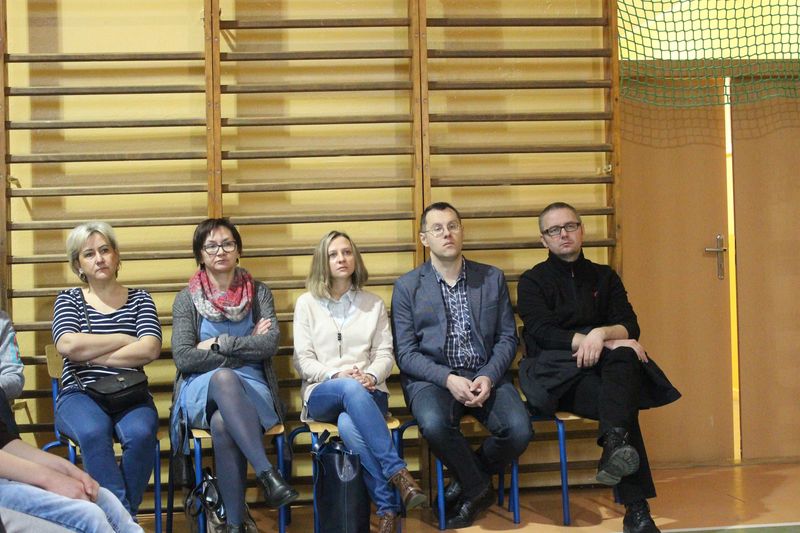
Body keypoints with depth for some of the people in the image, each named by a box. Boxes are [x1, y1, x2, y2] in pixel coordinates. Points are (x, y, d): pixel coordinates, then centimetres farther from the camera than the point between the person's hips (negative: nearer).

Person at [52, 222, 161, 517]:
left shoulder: (139, 299, 12)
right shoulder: (69, 299, 12)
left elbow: (150, 349, -6)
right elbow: (67, 344, -9)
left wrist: (90, 356, -7)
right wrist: (126, 339, -5)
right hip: (79, 395, 0)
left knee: (140, 433, -33)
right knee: (93, 432, -36)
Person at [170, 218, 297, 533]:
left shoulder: (258, 293, 12)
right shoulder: (187, 299, 8)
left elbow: (270, 344, -3)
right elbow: (183, 357, -5)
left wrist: (218, 344, -8)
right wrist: (245, 347, -6)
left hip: (251, 389, 0)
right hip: (202, 391, 0)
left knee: (222, 424, -36)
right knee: (223, 377, -38)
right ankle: (267, 474, -42)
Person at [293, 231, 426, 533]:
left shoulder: (374, 304, 16)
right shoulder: (307, 303, 11)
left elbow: (385, 354, 9)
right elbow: (303, 360, 4)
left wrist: (371, 376, -14)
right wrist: (337, 377, -15)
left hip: (367, 393, 1)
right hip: (322, 394, -1)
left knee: (349, 425, -38)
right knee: (350, 389, -40)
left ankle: (388, 508, -34)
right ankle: (398, 473, -43)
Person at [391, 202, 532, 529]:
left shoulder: (493, 279, 11)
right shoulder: (407, 287, 4)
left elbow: (507, 338, 8)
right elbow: (405, 352, -2)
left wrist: (488, 378, -11)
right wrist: (448, 379, -17)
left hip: (486, 375, 2)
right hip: (432, 377, -2)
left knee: (519, 429, -26)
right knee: (435, 425, -35)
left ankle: (468, 482, 6)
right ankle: (479, 488, -4)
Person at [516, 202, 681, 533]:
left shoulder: (605, 277, 20)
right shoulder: (532, 282, 10)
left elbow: (630, 327, 6)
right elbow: (542, 332, -7)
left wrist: (601, 334, -20)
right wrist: (599, 342, -17)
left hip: (605, 370, 3)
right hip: (557, 376, -3)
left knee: (625, 356, -36)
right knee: (623, 407, -33)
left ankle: (615, 444, -54)